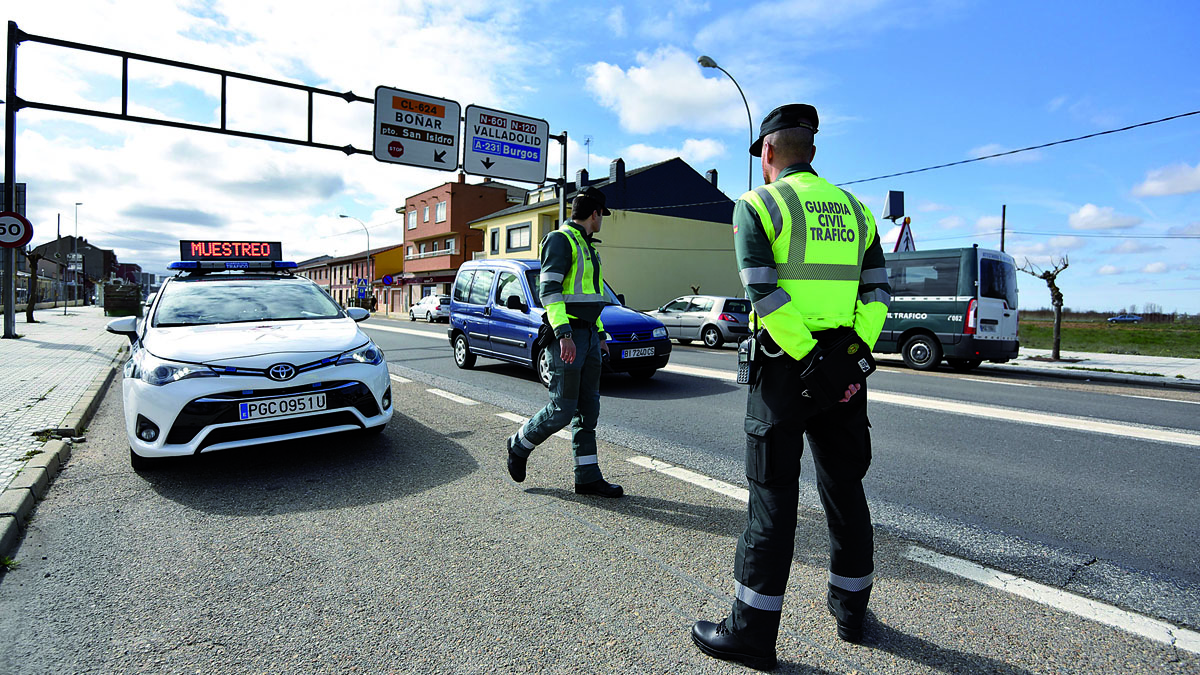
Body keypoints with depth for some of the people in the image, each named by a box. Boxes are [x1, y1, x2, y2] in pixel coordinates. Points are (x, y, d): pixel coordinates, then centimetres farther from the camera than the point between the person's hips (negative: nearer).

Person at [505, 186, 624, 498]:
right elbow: (548, 290, -18)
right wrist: (564, 333, -26)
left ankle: (588, 477, 14)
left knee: (588, 409, 8)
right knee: (563, 409, -6)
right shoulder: (560, 239, -7)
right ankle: (519, 445, 20)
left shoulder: (587, 246, 22)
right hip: (567, 335, -9)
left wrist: (600, 335, 21)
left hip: (588, 334, 9)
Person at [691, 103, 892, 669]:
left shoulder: (756, 204, -4)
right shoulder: (854, 209, 14)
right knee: (843, 486, 17)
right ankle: (850, 608, 34)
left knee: (773, 496, 1)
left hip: (785, 367, -5)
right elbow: (878, 292, 5)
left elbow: (764, 293, -16)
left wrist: (809, 358, -13)